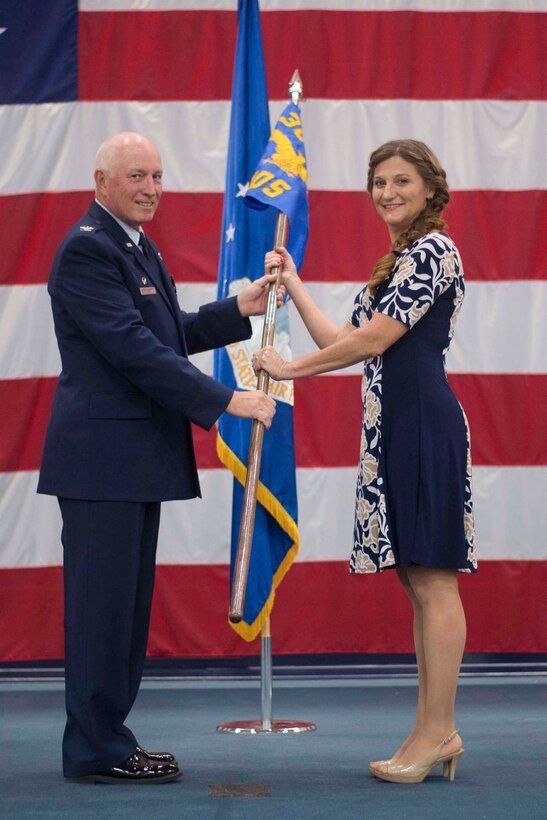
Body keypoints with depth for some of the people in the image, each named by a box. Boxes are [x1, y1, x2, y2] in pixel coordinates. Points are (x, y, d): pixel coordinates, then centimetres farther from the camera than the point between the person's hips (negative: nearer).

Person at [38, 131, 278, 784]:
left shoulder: (136, 246, 18)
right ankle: (95, 752, 5)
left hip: (137, 457, 10)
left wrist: (238, 311, 12)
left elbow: (165, 335, 23)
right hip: (103, 455, -10)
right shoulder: (88, 248, -14)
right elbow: (134, 349, -21)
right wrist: (224, 401, -21)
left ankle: (108, 739, 22)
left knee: (126, 605, 13)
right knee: (101, 603, -4)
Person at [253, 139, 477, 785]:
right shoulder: (398, 261, 23)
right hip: (393, 425, 10)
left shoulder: (434, 250, -7)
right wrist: (293, 286, 22)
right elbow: (345, 344, 19)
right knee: (418, 581, 9)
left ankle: (436, 732, -3)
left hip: (424, 423, -10)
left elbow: (372, 341, -13)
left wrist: (290, 367, -4)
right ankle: (436, 732, 14)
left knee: (432, 579, -7)